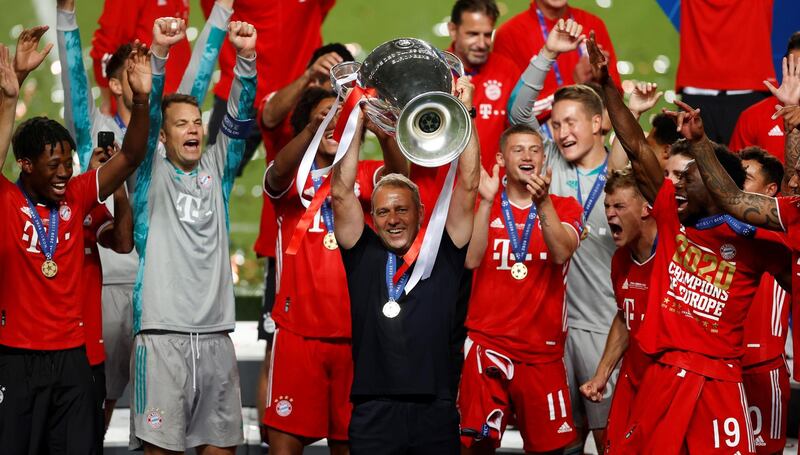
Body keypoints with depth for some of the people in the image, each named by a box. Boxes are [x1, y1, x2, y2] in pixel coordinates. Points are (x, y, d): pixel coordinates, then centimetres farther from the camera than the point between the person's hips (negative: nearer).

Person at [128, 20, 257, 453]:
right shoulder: (151, 174, 4)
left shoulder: (215, 170, 13)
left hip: (216, 336, 4)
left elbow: (239, 117, 4)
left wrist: (246, 59, -11)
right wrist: (159, 54, -23)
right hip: (161, 336, -4)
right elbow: (146, 115, -10)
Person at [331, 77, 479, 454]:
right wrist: (358, 120, 1)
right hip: (374, 411, 0)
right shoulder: (364, 256, 9)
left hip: (435, 412, 0)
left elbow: (467, 187, 5)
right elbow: (341, 193, 3)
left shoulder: (443, 254, 9)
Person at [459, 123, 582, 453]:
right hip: (487, 341, -1)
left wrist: (542, 203, -27)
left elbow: (562, 253, -12)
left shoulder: (564, 207, 8)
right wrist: (486, 201, -18)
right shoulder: (482, 205, 8)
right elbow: (470, 259, -9)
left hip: (543, 348, 1)